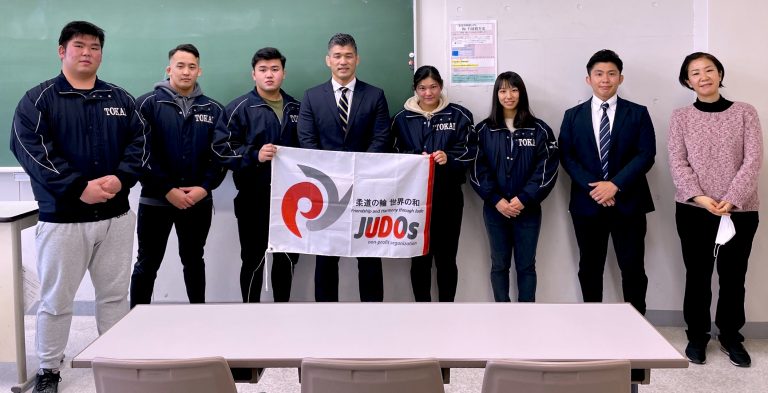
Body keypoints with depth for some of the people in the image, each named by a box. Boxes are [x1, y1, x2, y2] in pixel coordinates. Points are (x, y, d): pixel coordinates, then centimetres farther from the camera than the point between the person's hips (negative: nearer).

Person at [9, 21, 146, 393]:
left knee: (114, 294, 13)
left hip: (116, 215, 4)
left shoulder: (120, 99, 10)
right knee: (56, 300, 5)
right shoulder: (38, 99, -2)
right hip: (61, 217, -3)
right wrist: (79, 187, -21)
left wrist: (121, 178, -15)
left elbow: (139, 142, 5)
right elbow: (29, 148, -13)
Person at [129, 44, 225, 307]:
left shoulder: (212, 110, 6)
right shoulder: (149, 103, -3)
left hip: (199, 202, 3)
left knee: (194, 262, 16)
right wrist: (167, 190, -15)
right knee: (147, 265, 7)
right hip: (156, 200, -3)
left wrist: (205, 188, -11)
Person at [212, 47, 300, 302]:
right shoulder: (239, 108, -5)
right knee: (253, 260, 5)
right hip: (254, 198, -4)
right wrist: (255, 155, -23)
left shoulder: (296, 109, 10)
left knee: (288, 258, 14)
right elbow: (221, 149, -11)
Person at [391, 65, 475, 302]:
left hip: (448, 196, -1)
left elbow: (469, 151, -2)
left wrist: (449, 157, -21)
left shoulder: (459, 115, 3)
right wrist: (416, 158, -16)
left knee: (446, 257, 5)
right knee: (420, 258, 7)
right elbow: (395, 155, 3)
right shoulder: (402, 119, 6)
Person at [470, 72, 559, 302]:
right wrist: (496, 200, -12)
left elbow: (547, 169, -5)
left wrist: (524, 199, -14)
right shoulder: (484, 130, 2)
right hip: (495, 209, 1)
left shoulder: (539, 129, 0)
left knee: (526, 265, 6)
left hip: (528, 209, -1)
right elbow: (477, 170, -1)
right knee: (499, 265, 9)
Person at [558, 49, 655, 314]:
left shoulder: (638, 113, 4)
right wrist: (593, 187, -13)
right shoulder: (573, 116, 8)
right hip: (587, 203, 2)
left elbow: (646, 154, -5)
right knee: (589, 269, 9)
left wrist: (615, 184, -17)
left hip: (628, 202, -1)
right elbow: (567, 157, 0)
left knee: (633, 269, 1)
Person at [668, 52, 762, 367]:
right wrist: (699, 197, -17)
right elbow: (677, 162, -3)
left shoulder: (745, 112, 2)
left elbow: (753, 160, -5)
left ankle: (730, 336, 26)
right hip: (693, 210, 0)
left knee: (733, 275, 8)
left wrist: (731, 199, -15)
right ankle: (697, 336, 22)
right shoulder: (681, 117, 4)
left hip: (740, 210, 0)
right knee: (698, 274, 7)